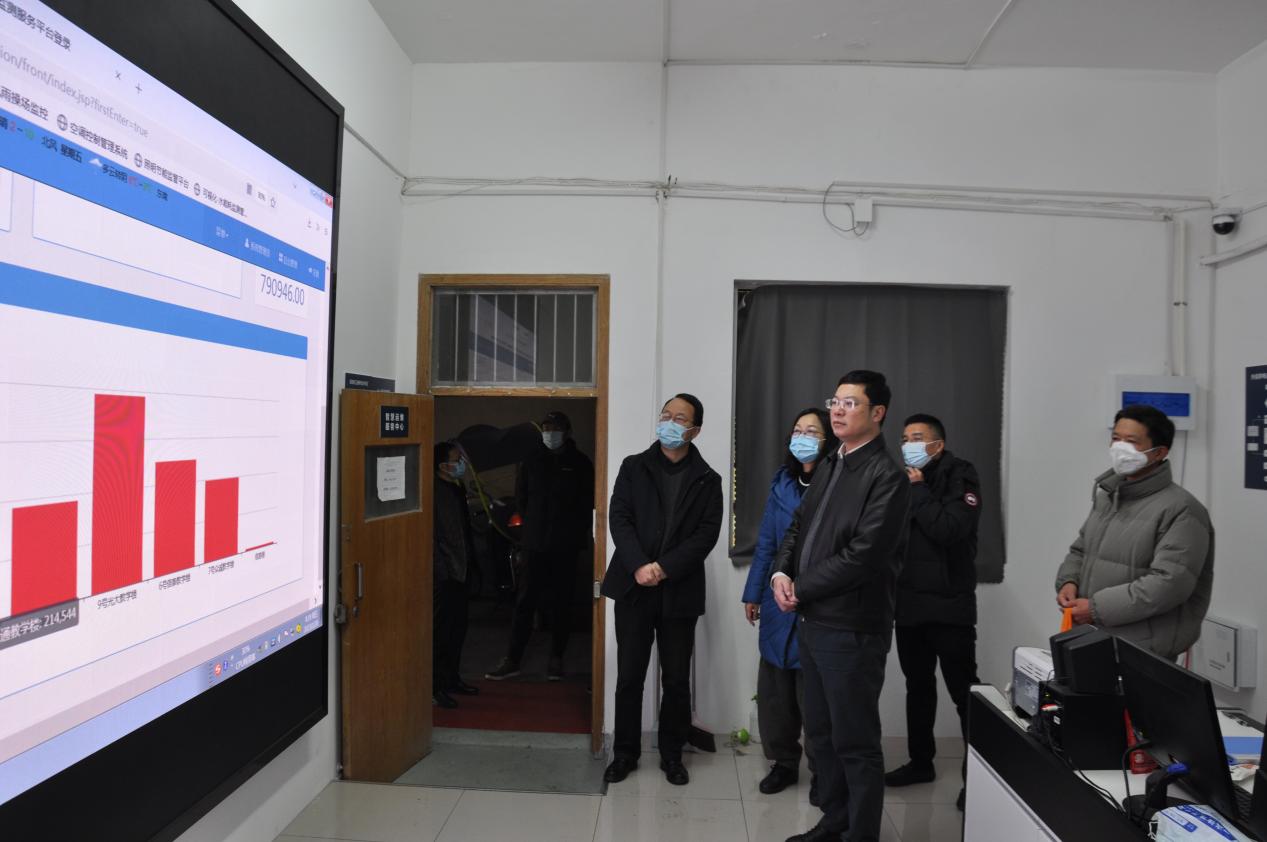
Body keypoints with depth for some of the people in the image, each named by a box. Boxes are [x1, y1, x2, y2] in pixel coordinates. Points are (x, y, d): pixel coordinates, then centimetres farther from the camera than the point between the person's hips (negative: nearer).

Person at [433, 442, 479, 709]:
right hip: (444, 574, -9)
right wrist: (442, 570, -20)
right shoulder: (436, 491, -17)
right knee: (441, 629, -2)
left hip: (459, 571, 9)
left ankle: (452, 678, 29)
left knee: (458, 627, 16)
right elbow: (431, 536, -20)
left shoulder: (457, 488, 13)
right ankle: (436, 687, 8)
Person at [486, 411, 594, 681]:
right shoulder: (533, 462, 7)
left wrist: (575, 531, 3)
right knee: (525, 601, 1)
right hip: (535, 544, 2)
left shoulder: (580, 464, 0)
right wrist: (533, 525, 13)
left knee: (560, 603, 6)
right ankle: (512, 659, 7)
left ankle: (556, 659, 18)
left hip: (566, 547, -1)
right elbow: (520, 498, 16)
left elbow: (588, 503, 4)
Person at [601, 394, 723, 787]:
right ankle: (625, 753, 23)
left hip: (679, 591, 0)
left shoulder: (707, 480, 4)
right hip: (634, 587, 0)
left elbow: (707, 533, -5)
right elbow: (619, 518, -2)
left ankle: (672, 755, 26)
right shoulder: (633, 466, 6)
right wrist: (639, 566, -16)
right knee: (629, 677, 7)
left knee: (677, 680, 8)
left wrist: (665, 569, -16)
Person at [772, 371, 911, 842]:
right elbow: (799, 526, 14)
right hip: (812, 622, 8)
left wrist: (800, 590, -13)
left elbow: (862, 555, -20)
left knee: (855, 742, 5)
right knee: (820, 733, 20)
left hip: (851, 629, -8)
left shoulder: (887, 476, -13)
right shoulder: (830, 467, 13)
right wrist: (781, 572, -4)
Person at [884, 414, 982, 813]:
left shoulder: (960, 477, -5)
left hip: (949, 605, -6)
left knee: (963, 689, -1)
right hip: (908, 602, 6)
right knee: (918, 686, 16)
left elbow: (950, 530, -21)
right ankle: (921, 761, 29)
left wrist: (917, 491, -15)